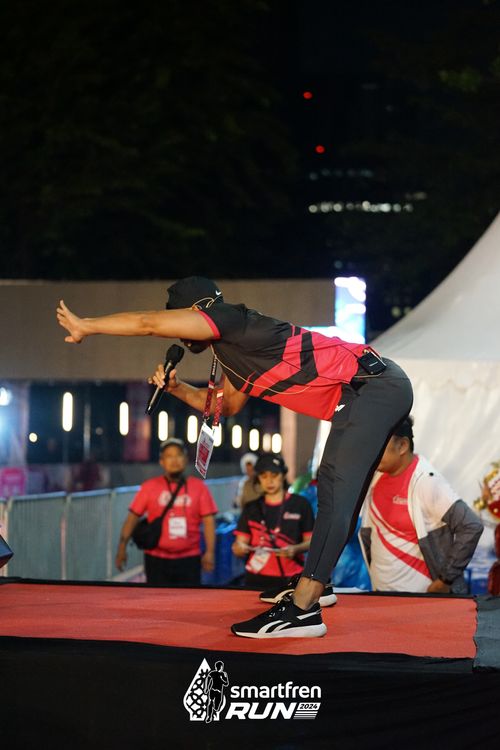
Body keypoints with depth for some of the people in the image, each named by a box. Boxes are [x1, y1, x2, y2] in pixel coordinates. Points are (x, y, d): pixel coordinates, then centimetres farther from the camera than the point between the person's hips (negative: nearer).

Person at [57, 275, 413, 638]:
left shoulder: (231, 319, -10)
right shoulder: (236, 351, 19)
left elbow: (148, 323, -12)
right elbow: (227, 405, 34)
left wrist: (84, 326, -1)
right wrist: (177, 388, 20)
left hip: (372, 387, -11)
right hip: (378, 390, 11)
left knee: (335, 494, -17)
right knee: (335, 493, 19)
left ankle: (303, 611, -22)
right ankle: (312, 589, 32)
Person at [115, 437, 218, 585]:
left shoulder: (199, 487, 3)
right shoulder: (149, 487, 2)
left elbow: (208, 521, -1)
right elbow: (133, 516, 1)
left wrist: (210, 552, -9)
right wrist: (122, 545, -6)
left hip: (189, 559, 0)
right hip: (156, 558, 0)